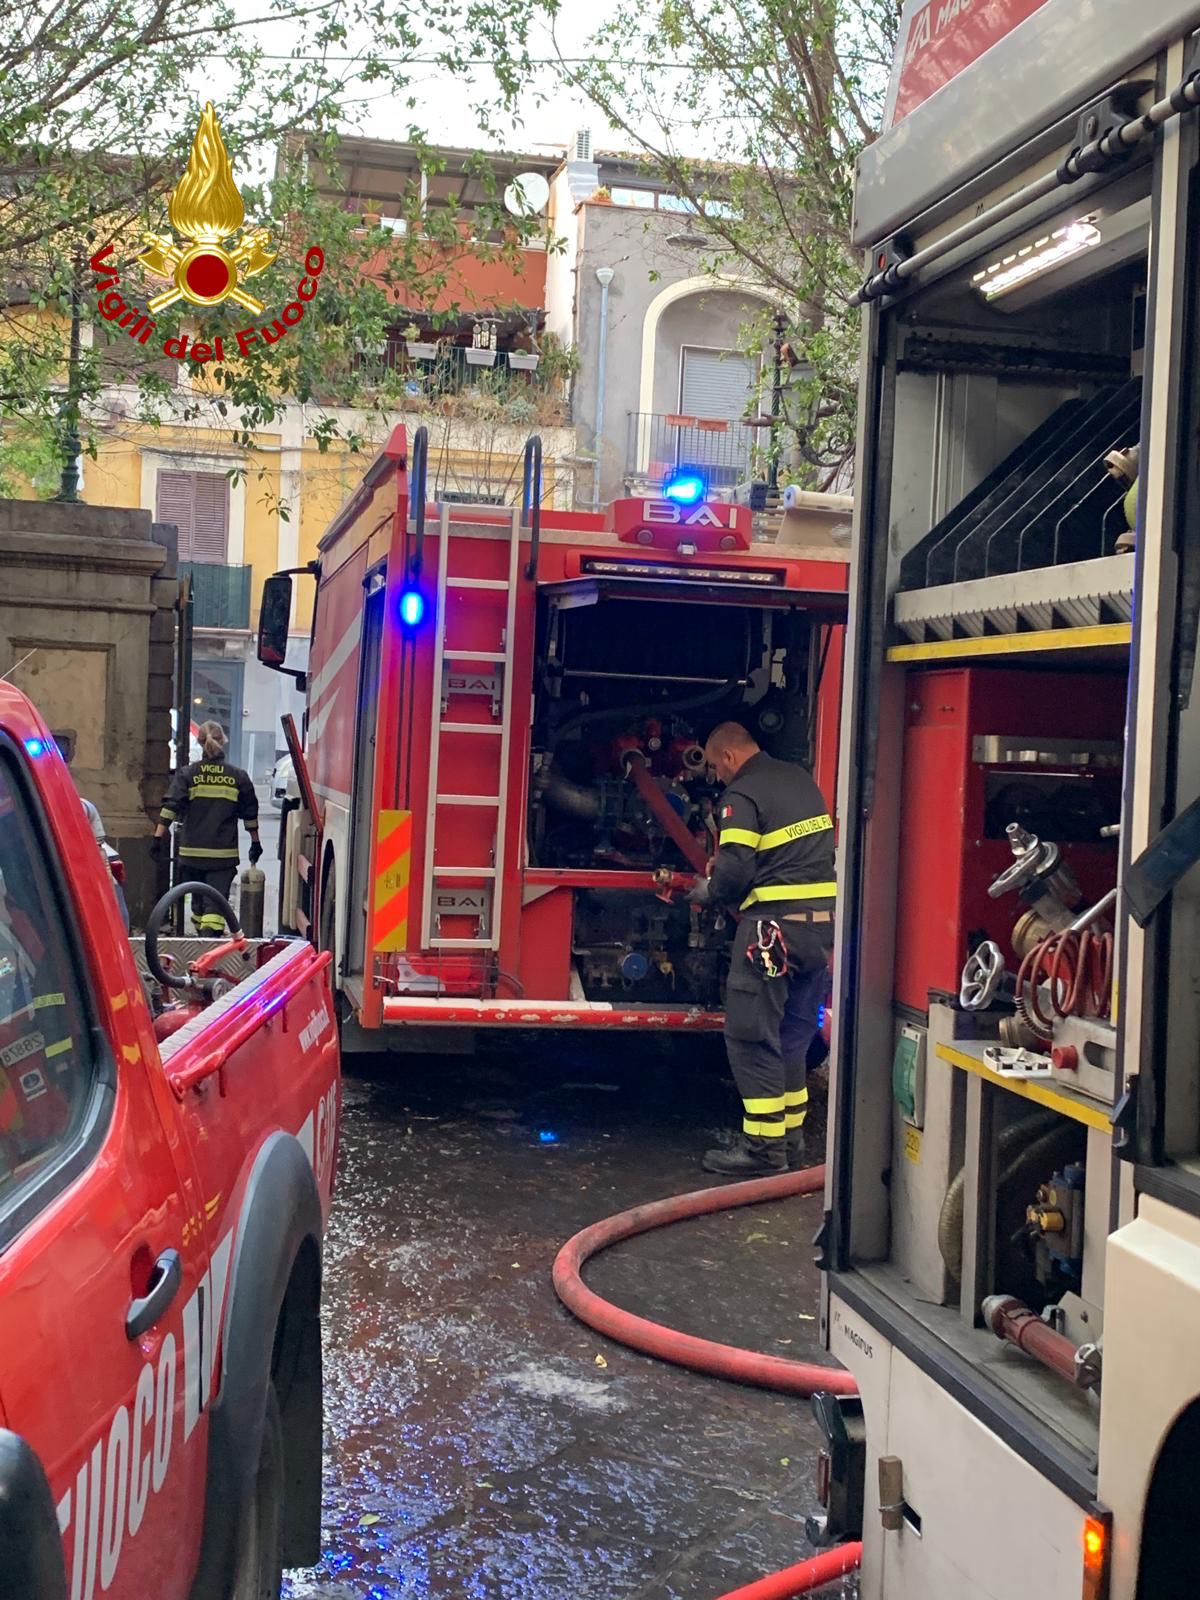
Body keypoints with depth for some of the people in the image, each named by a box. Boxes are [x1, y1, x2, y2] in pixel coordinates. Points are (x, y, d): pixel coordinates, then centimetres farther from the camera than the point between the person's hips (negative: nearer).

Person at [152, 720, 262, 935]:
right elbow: (250, 813, 9)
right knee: (216, 903, -5)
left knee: (198, 901, 18)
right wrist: (255, 843, 20)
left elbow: (170, 807, -7)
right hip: (224, 853, -1)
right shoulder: (238, 776, 2)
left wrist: (158, 837, -6)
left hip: (192, 852, 1)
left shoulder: (187, 774, 0)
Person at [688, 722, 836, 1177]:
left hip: (776, 923, -8)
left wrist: (708, 892, 5)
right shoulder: (799, 778, 15)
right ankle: (790, 1138, 20)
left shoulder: (742, 795, -9)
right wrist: (724, 864, 24)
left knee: (751, 1034, -2)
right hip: (823, 921, 8)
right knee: (793, 1033, 15)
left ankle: (764, 1145, -2)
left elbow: (734, 871, -17)